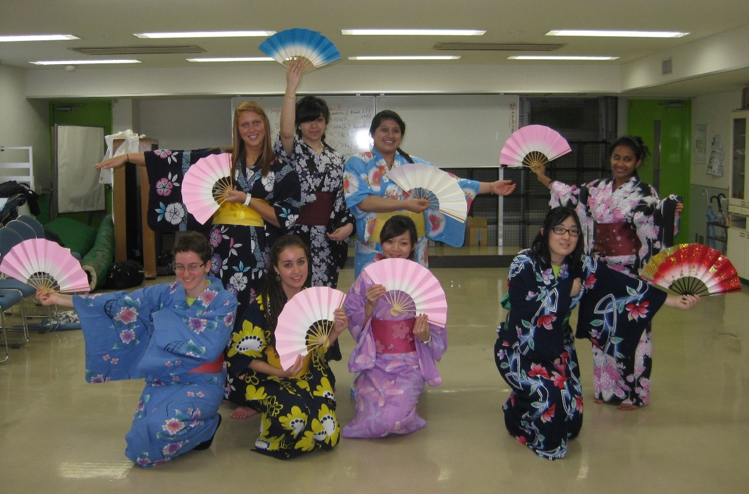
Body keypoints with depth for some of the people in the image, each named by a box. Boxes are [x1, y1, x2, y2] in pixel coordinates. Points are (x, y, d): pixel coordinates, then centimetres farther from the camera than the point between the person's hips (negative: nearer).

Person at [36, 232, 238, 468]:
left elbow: (209, 348, -18)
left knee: (164, 427, -32)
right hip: (162, 380, 5)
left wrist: (169, 323, -11)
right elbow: (120, 303, 2)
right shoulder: (166, 294, 5)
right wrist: (58, 298, 0)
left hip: (201, 385, -5)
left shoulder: (224, 301, -7)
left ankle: (207, 425, 0)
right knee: (140, 451, -9)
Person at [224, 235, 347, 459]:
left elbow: (320, 353, 7)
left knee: (328, 436, -15)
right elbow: (244, 356, -9)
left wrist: (334, 333, -13)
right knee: (294, 412, -34)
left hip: (306, 378, 4)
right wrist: (280, 372, -21)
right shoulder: (261, 305, -13)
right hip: (265, 378, -4)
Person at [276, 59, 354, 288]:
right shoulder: (292, 151, 1)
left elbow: (345, 198, 16)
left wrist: (349, 225, -2)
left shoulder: (337, 159, 15)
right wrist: (291, 89, -26)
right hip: (297, 237, -4)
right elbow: (286, 133, -22)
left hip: (328, 240, 4)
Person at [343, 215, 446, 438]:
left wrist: (425, 336, -22)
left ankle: (407, 394, 10)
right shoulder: (367, 279, 0)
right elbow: (355, 327, 0)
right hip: (375, 363, 1)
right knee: (373, 423, -18)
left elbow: (438, 335, 0)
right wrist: (370, 306, -18)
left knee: (393, 419, -23)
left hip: (409, 365, -1)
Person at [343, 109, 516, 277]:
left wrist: (491, 187, 0)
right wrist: (405, 204, -22)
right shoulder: (358, 163, 1)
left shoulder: (414, 164, 11)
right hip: (374, 251, -3)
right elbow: (361, 201, -14)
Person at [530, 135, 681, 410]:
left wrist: (669, 211, -40)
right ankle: (607, 388, 25)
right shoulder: (597, 189, 9)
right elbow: (573, 197, 23)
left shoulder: (643, 193, -8)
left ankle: (633, 392, 11)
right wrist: (544, 178, 26)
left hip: (630, 272, -6)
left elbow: (652, 224, -21)